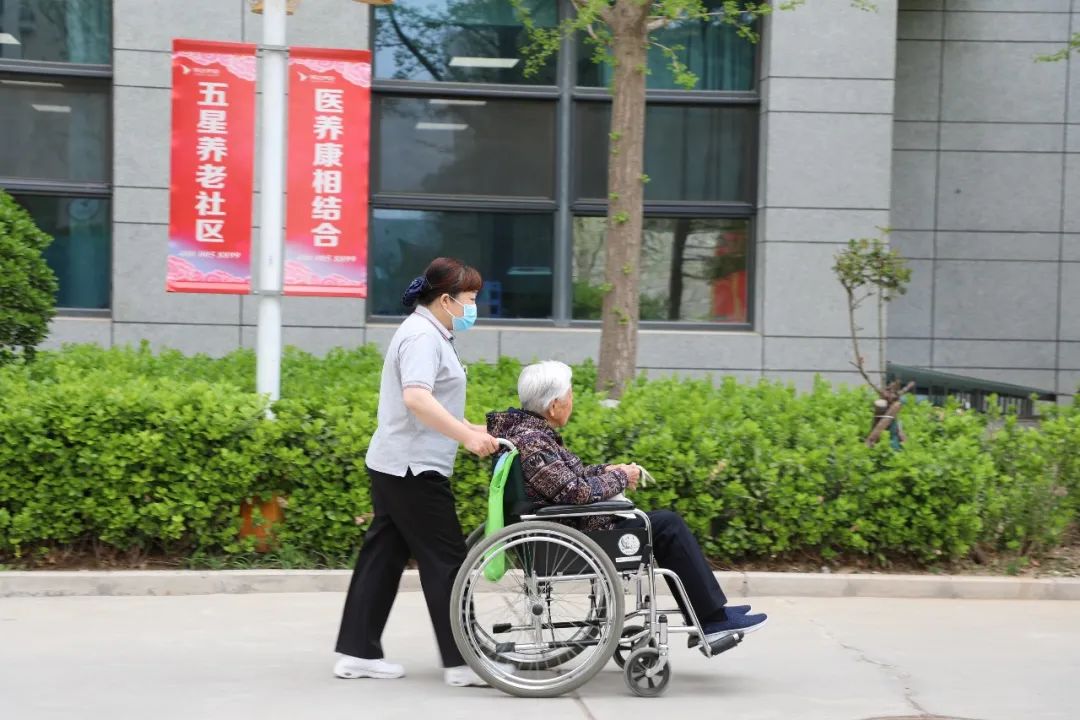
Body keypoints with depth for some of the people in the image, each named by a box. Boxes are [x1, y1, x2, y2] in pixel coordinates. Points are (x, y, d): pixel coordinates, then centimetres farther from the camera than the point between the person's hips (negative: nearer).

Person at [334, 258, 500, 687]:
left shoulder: (428, 334, 17)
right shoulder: (423, 336, -16)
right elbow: (416, 398, -31)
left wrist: (466, 428, 25)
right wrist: (467, 437, -33)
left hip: (395, 466, 10)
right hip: (413, 469, -10)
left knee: (383, 556, 10)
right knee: (445, 561, -5)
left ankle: (357, 653, 13)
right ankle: (460, 662, -1)